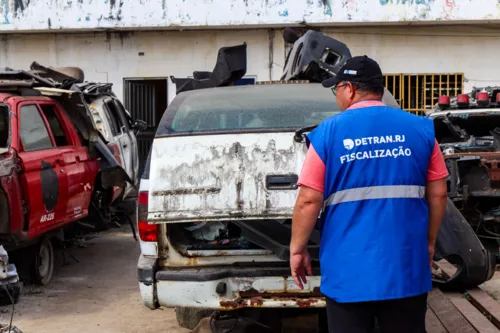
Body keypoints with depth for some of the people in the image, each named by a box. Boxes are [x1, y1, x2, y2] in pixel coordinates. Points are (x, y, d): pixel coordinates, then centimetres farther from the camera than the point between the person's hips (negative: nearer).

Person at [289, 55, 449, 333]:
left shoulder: (328, 132, -5)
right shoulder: (420, 129, 3)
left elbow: (309, 201, -8)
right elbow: (438, 194, 6)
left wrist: (297, 249, 4)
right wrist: (430, 242, 18)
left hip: (349, 269, -2)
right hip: (407, 266, 2)